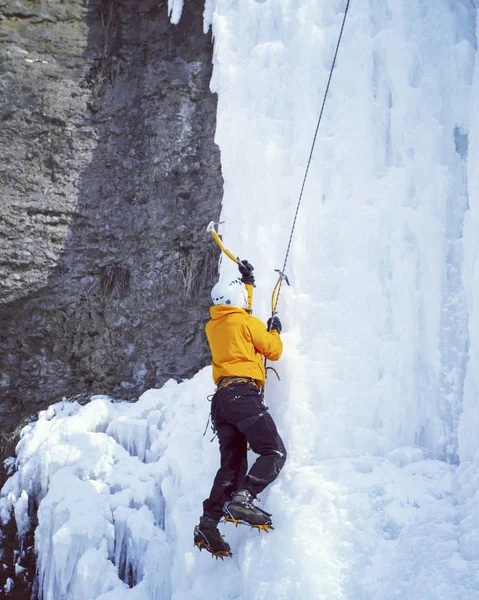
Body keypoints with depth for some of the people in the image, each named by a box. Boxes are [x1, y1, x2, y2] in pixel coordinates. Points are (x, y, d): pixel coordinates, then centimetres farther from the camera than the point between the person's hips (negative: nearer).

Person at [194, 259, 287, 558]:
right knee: (275, 452, -10)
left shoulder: (214, 326, 21)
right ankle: (242, 498, -31)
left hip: (222, 398, 8)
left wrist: (247, 282, 51)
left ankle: (209, 523, -3)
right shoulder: (247, 322, 0)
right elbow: (273, 351, 6)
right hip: (245, 393, -8)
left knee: (232, 464, 7)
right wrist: (275, 329, 25)